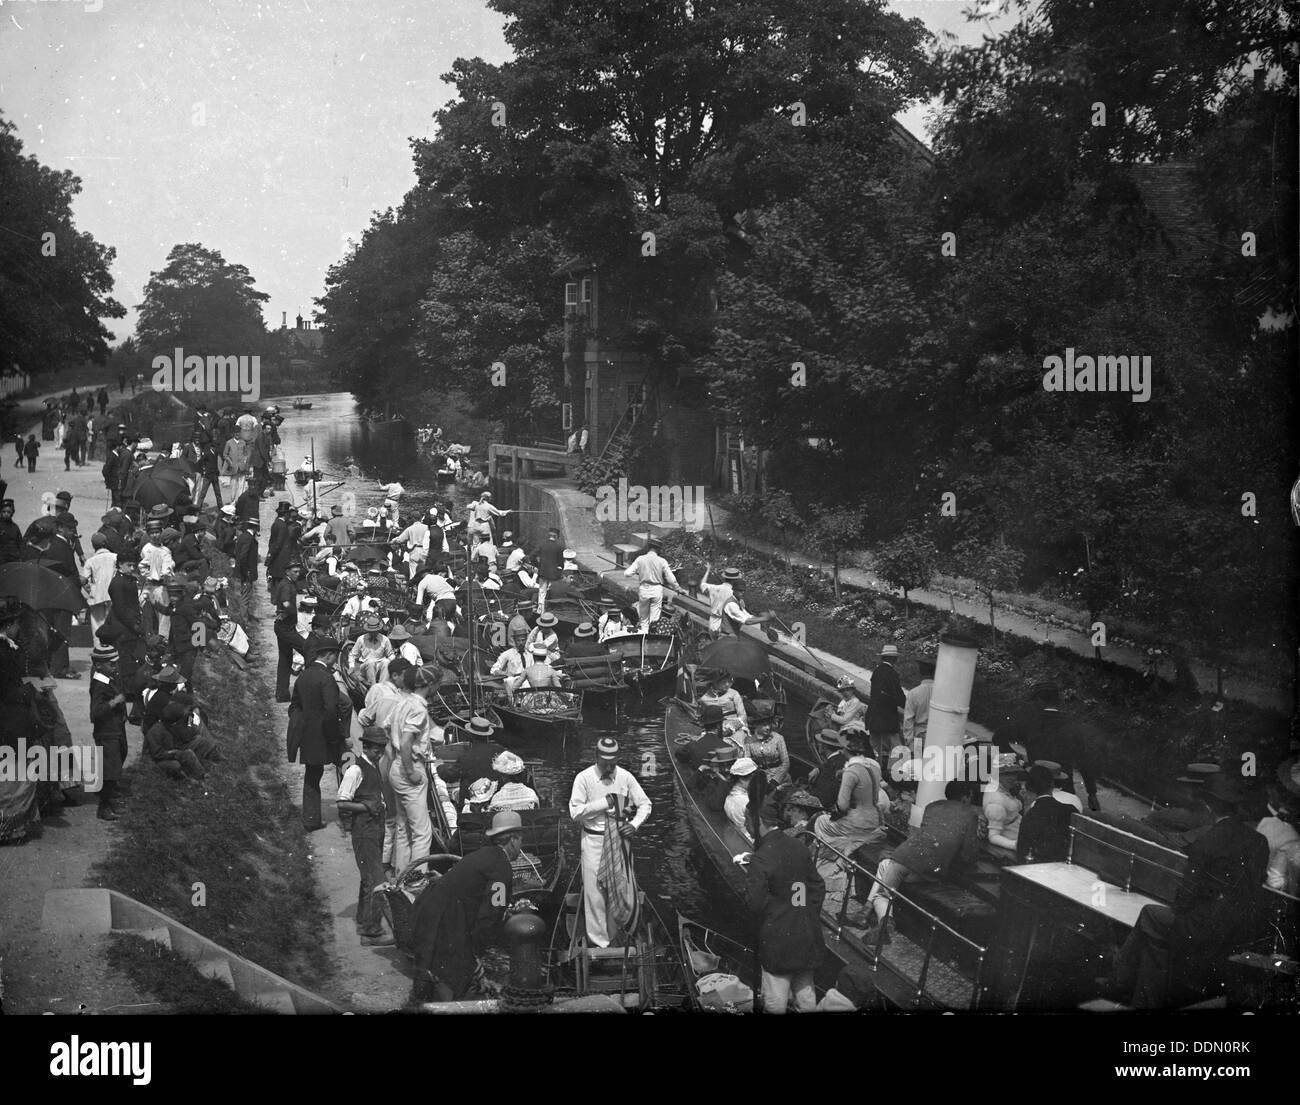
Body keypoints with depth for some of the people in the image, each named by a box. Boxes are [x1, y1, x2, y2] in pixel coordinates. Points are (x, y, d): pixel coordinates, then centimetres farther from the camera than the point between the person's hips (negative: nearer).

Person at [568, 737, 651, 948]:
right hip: (594, 839, -2)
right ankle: (598, 940, 7)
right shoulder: (584, 778, -9)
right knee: (595, 890, -2)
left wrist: (635, 824, -13)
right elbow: (575, 812, -13)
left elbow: (645, 804, 4)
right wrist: (603, 803, -17)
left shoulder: (625, 777, -2)